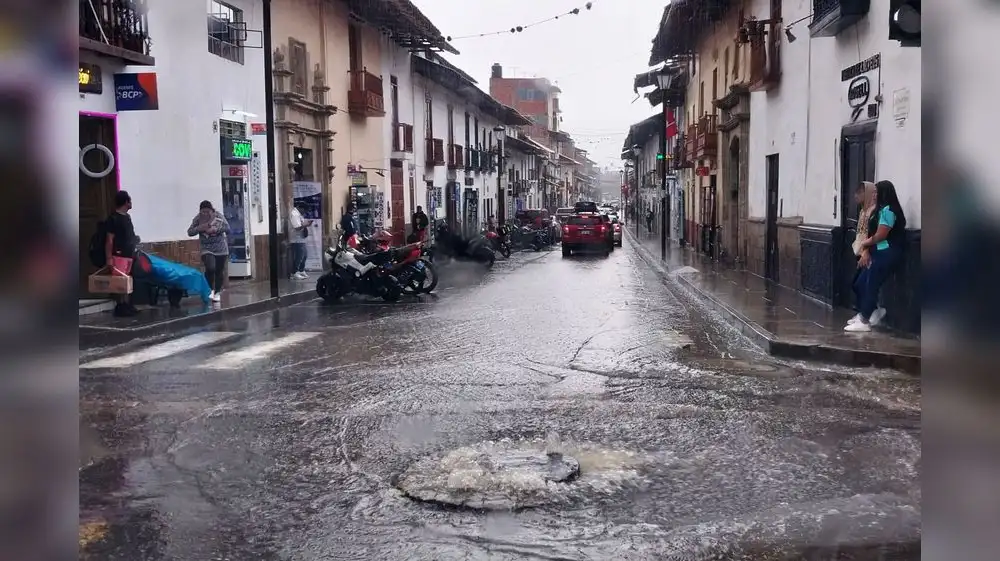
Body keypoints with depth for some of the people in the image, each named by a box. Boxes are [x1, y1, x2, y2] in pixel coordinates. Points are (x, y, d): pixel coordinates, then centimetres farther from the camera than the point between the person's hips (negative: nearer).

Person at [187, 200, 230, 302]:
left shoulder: (218, 215, -6)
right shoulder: (197, 218, -6)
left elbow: (227, 228, -8)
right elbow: (189, 232, -3)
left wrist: (215, 230, -23)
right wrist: (199, 228, -22)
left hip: (221, 249, 1)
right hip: (207, 249, -1)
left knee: (219, 271, 7)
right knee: (210, 268, -22)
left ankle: (217, 293, 24)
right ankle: (211, 290, -3)